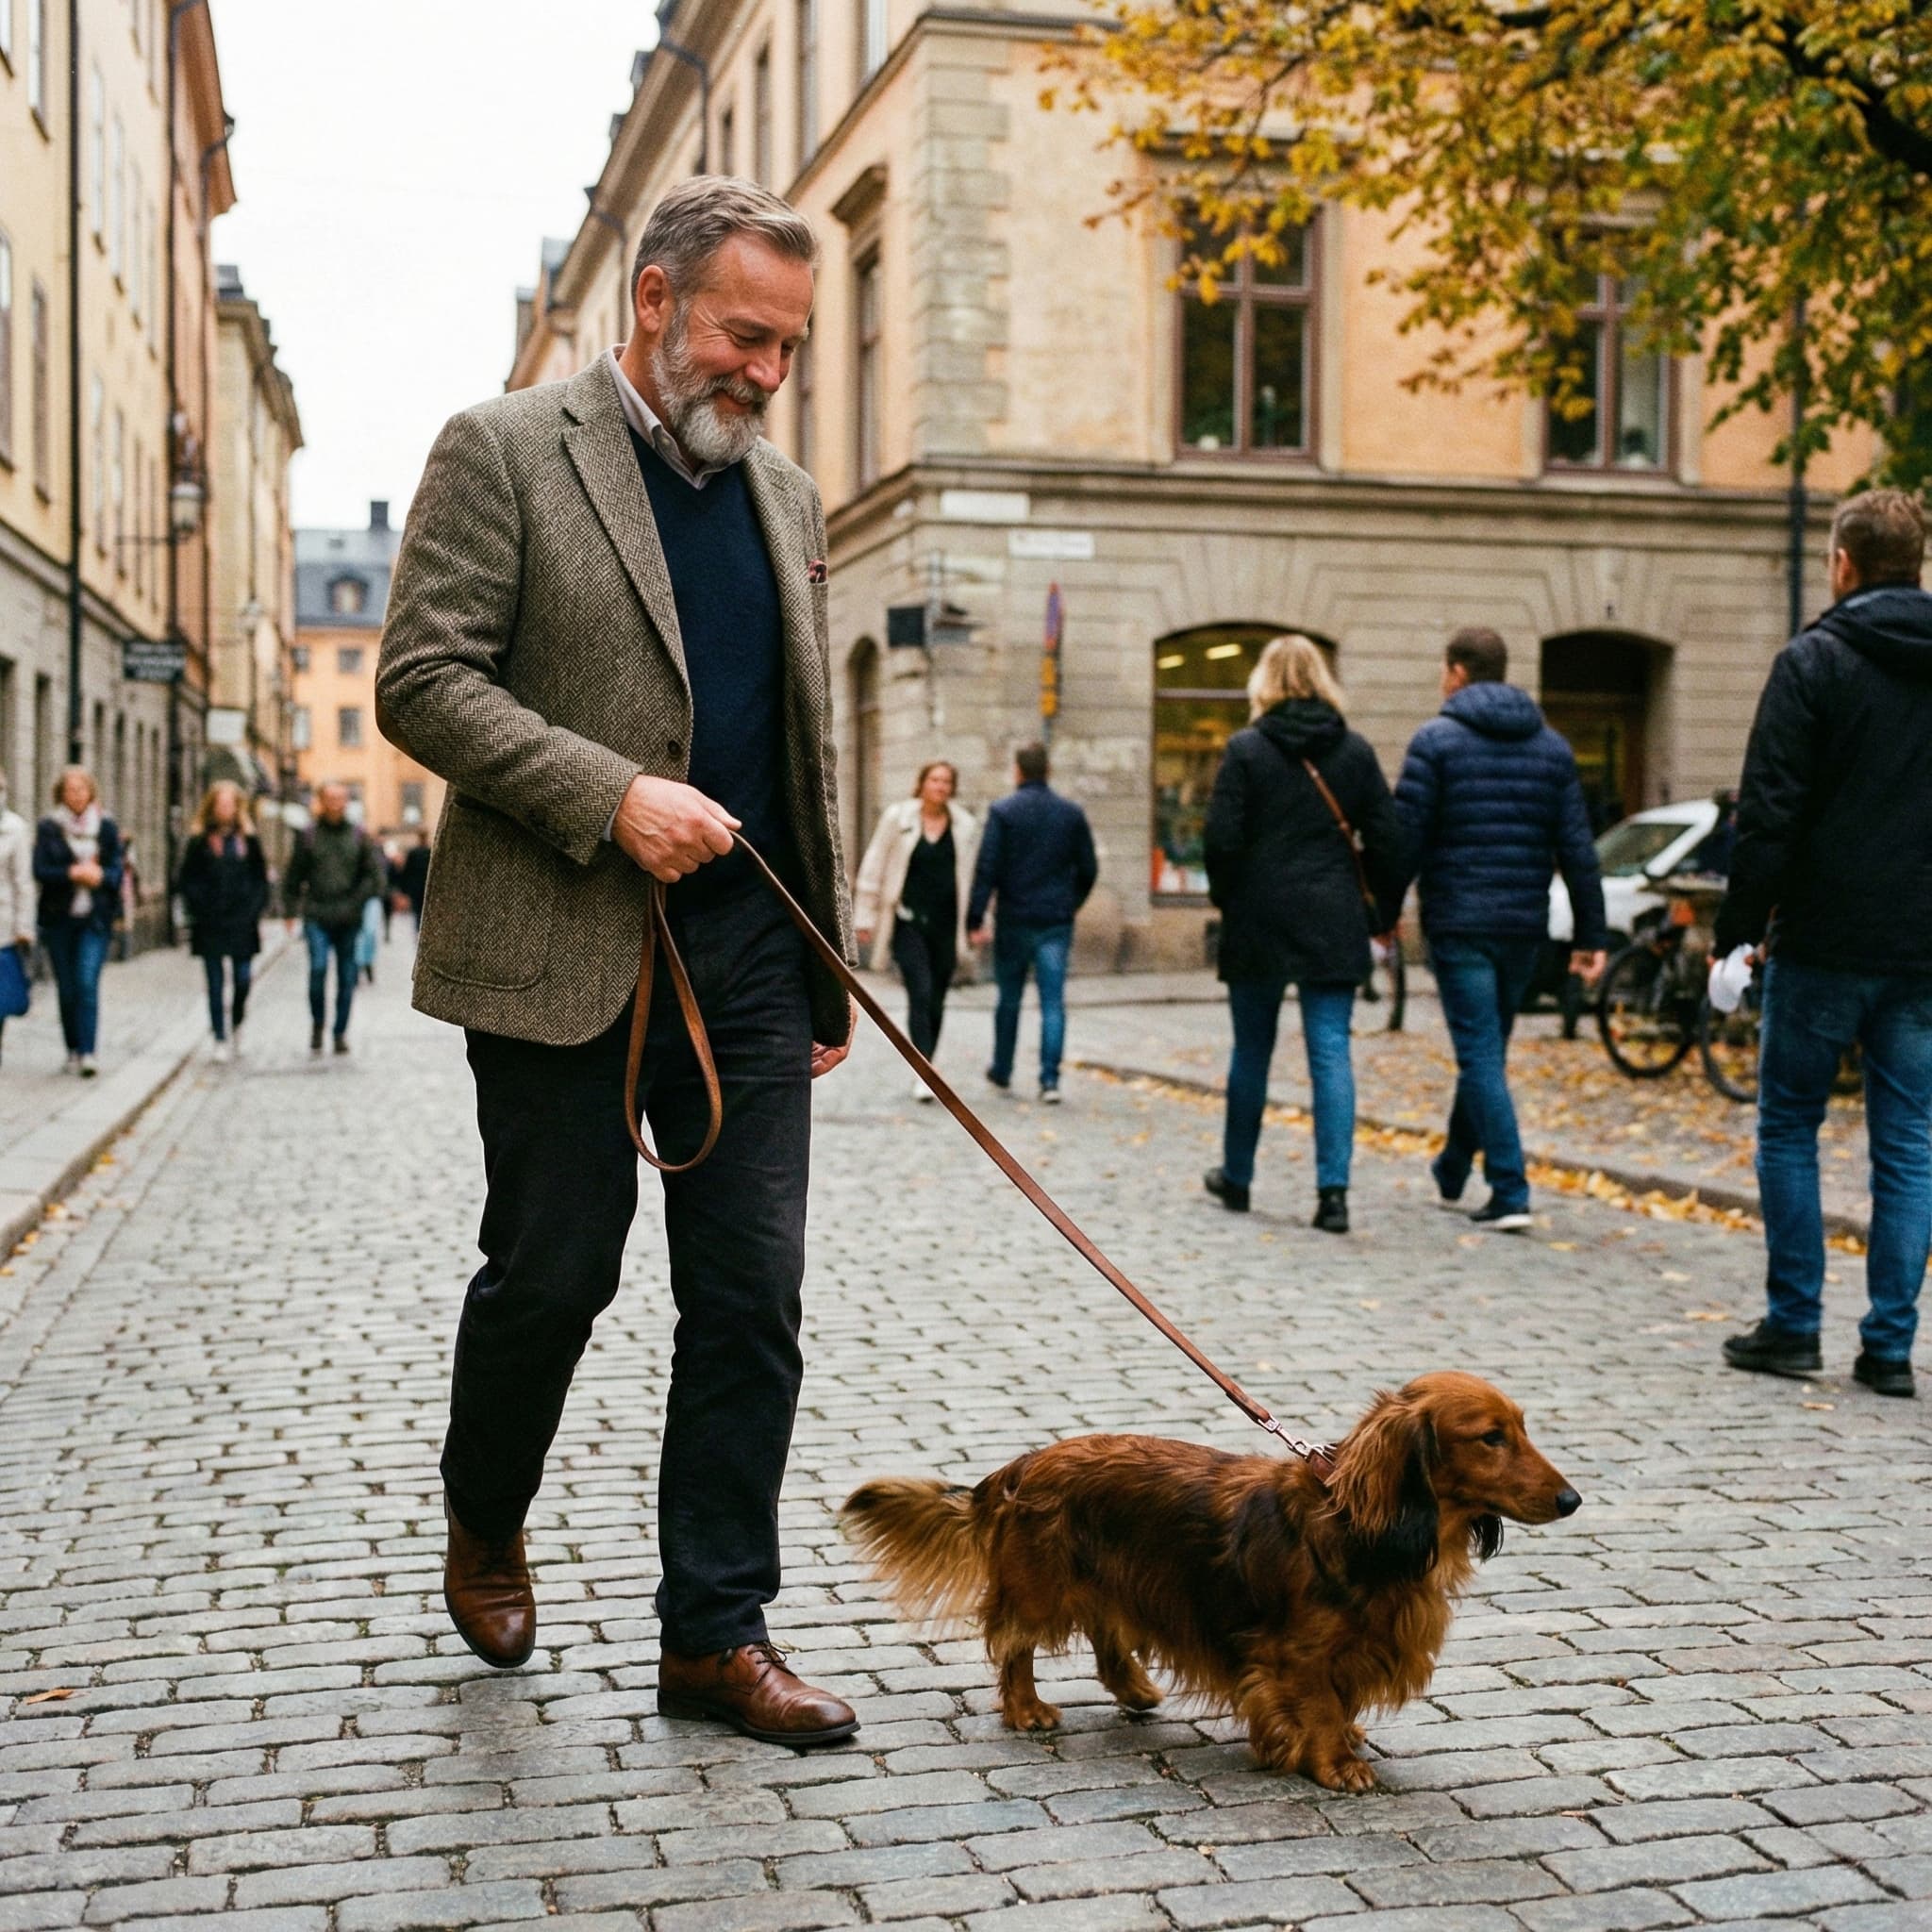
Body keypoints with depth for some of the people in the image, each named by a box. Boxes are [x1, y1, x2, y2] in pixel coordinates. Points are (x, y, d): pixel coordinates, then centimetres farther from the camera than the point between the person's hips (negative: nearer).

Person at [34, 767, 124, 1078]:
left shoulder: (107, 828, 7)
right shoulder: (48, 828, 3)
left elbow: (117, 869, 5)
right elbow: (40, 870, -5)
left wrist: (100, 876, -16)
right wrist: (72, 873, -19)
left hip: (95, 918, -1)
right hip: (59, 918, 1)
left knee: (88, 985, -13)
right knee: (67, 989, 6)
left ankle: (87, 1052, -16)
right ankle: (73, 1050, 18)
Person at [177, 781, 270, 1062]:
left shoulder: (247, 838, 6)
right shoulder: (200, 840, 2)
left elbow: (260, 877, 9)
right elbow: (187, 881, 2)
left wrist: (255, 909, -1)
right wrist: (198, 909, -8)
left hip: (241, 922, 1)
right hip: (210, 925, -1)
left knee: (243, 979, -2)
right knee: (215, 984, 1)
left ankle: (237, 1022, 25)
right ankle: (220, 1039, 8)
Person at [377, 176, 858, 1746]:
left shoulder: (786, 495, 16)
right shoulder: (503, 450, -2)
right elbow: (423, 681, -10)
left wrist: (834, 955, 15)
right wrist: (611, 796, -20)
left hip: (747, 964, 5)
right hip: (562, 953, -5)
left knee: (753, 1295, 2)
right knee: (553, 1270, 5)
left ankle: (718, 1633, 13)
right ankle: (486, 1523, 35)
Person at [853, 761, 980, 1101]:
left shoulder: (966, 826, 6)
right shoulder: (897, 818, 1)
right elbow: (873, 868, 5)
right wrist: (864, 917, 3)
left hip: (946, 924, 3)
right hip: (908, 921, -3)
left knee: (936, 1001, 8)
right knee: (920, 993, -15)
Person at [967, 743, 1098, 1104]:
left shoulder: (1003, 812, -6)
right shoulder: (1072, 813, 4)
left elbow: (987, 868, -12)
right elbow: (1089, 868, 8)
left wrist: (975, 919, -11)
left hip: (1014, 921, -1)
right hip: (1056, 923, 1)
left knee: (1009, 999, 14)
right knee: (1053, 1002, 0)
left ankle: (1002, 1071, 27)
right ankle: (1050, 1079, -9)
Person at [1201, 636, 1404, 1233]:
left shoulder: (1245, 749, -4)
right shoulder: (1356, 751, 3)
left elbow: (1223, 838, -7)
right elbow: (1386, 837, 2)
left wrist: (1226, 899, 9)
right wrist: (1385, 909, 11)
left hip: (1258, 925, -1)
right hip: (1334, 927, 1)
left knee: (1251, 1052, 12)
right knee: (1331, 1054, 0)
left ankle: (1236, 1177, 25)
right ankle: (1333, 1190, -9)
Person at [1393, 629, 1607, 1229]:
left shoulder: (1436, 740, -5)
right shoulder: (1551, 746, 10)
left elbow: (1406, 840, -10)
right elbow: (1577, 849, 7)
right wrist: (1591, 935, 8)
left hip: (1458, 924, -5)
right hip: (1524, 926, 5)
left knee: (1481, 1055, -3)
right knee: (1487, 1050, 18)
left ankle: (1510, 1194, -10)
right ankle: (1451, 1173, 34)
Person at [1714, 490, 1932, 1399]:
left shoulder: (1814, 662, -7)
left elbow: (1770, 813, -11)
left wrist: (1737, 927, -4)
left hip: (1826, 941, -4)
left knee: (1787, 1129, 8)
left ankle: (1793, 1324, 9)